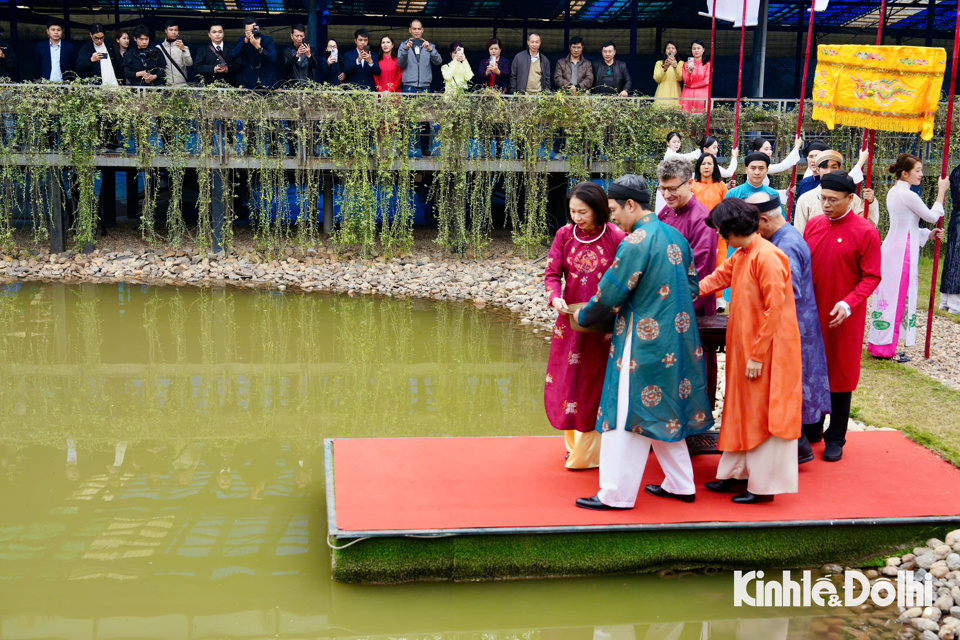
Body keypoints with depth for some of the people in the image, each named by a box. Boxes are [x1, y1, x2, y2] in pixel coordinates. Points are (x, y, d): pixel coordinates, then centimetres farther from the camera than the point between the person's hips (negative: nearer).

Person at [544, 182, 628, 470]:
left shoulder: (616, 237, -11)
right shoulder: (565, 234, -1)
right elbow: (552, 273, 2)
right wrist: (555, 298, -17)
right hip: (571, 320, 4)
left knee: (598, 384, 6)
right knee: (566, 383, 11)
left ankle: (591, 452, 19)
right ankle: (576, 443, 30)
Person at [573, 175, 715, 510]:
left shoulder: (636, 242, -17)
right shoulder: (675, 236, 9)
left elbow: (610, 294, -13)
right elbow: (691, 286, 15)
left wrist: (583, 317, 3)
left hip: (644, 341, -9)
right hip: (677, 338, 9)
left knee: (630, 414, -1)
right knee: (665, 412, 18)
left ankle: (616, 494, 6)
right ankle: (680, 484, 25)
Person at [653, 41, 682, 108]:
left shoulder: (680, 63, 11)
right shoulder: (659, 63, 14)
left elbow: (680, 78, -5)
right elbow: (656, 79, 1)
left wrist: (675, 66, -22)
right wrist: (664, 68, -15)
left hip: (674, 95, -1)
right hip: (662, 95, 1)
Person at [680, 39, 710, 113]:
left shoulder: (708, 64, 5)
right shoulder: (686, 64, 11)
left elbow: (707, 81, -2)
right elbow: (686, 82, 2)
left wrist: (691, 85, 1)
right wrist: (689, 72, -18)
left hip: (702, 96, -1)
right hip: (688, 96, 1)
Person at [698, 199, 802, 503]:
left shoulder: (767, 257, -20)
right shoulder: (741, 255, 8)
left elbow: (774, 310, -22)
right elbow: (717, 278, 23)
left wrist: (757, 355, -20)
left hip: (767, 351, -9)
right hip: (745, 347, 9)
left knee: (763, 416, 0)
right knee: (742, 412, 16)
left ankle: (763, 486, 11)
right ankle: (737, 473, 27)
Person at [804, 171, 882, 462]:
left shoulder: (866, 232, -10)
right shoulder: (813, 225, 3)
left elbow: (871, 277, -10)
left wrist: (848, 304, -22)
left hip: (844, 318, -4)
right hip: (812, 314, 4)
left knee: (841, 375, 6)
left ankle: (835, 439, 18)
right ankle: (812, 429, 30)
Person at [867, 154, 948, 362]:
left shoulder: (893, 192, 11)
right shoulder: (908, 195, -17)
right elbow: (932, 216, -7)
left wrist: (928, 234, 14)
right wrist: (942, 191, 1)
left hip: (891, 249, 9)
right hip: (902, 252, -9)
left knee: (889, 296, 14)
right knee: (897, 297, -2)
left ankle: (878, 344, 20)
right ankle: (885, 348, 3)